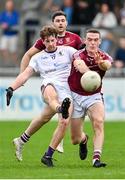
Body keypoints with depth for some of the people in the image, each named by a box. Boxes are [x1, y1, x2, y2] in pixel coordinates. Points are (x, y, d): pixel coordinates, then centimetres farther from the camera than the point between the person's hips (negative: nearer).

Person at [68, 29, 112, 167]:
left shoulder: (104, 57, -8)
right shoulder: (79, 55, -15)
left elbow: (107, 65, -33)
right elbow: (79, 64, -41)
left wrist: (101, 63, -60)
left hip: (94, 96, 1)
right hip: (75, 96, -1)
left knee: (99, 122, -28)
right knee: (75, 140, 3)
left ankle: (96, 158, -30)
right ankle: (83, 140, 41)